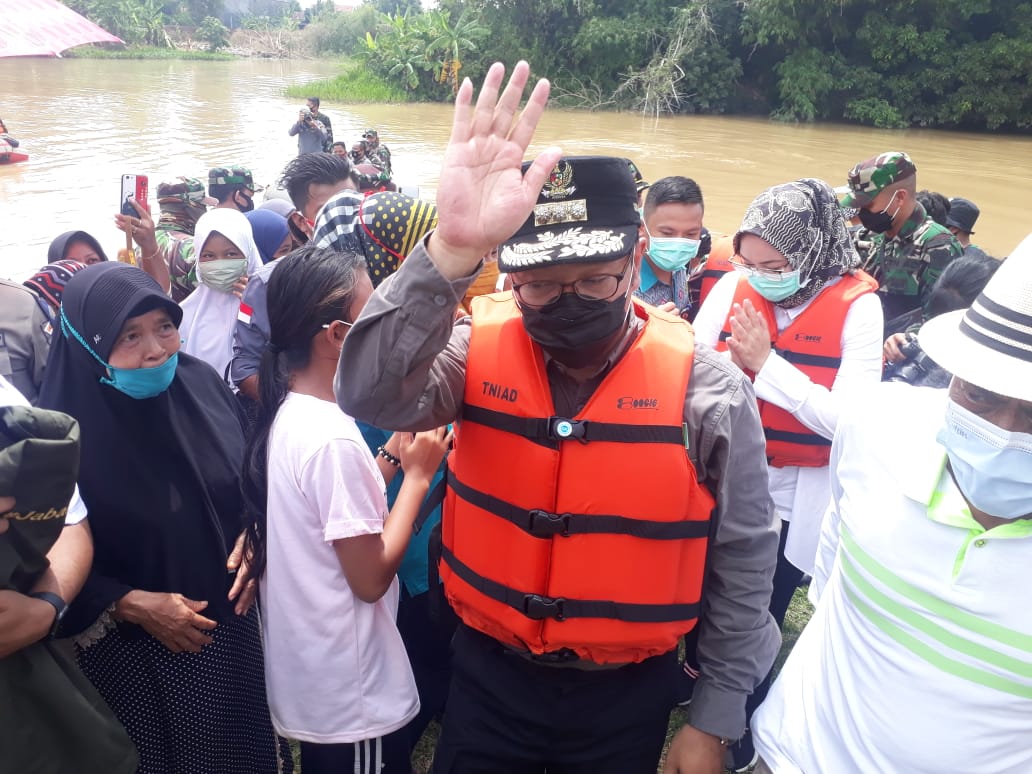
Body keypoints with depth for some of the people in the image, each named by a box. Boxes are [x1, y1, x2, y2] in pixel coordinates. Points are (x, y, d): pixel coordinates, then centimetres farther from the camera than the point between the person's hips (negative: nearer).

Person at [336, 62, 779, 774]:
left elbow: (743, 563, -7)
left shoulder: (708, 390, -16)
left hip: (628, 691, 0)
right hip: (488, 672, 1)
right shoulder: (479, 351, -13)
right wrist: (452, 251, -43)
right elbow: (371, 396, -31)